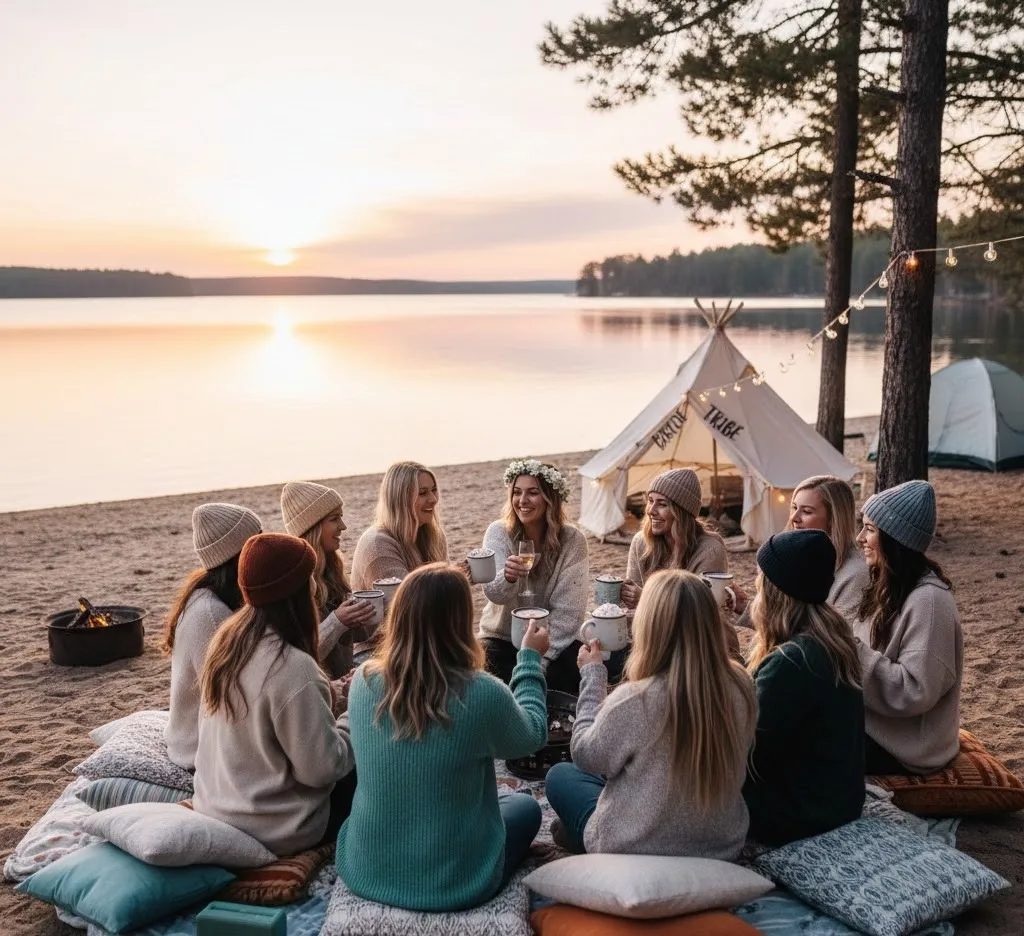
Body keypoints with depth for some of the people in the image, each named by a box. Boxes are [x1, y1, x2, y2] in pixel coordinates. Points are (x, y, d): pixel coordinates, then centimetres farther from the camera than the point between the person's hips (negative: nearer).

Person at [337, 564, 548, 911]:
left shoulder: (363, 682, -12)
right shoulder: (483, 695, -23)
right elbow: (533, 736, -1)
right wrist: (530, 658, 11)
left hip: (365, 872, 4)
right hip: (455, 883, -4)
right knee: (526, 806, 24)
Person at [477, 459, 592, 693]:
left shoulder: (573, 541, -12)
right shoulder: (498, 533, -10)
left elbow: (568, 610, -13)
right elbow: (493, 593, -23)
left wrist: (541, 658, -20)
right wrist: (507, 577, -46)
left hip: (556, 640, 1)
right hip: (502, 638, 0)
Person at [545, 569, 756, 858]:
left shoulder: (635, 700, -29)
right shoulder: (740, 687, -15)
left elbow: (587, 756, -10)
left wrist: (592, 674, -2)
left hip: (637, 852, -5)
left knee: (560, 775, 20)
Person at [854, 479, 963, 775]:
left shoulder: (928, 601, -23)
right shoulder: (890, 587, 4)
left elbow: (915, 691, -26)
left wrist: (852, 650, -25)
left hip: (905, 748, -7)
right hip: (874, 724, 7)